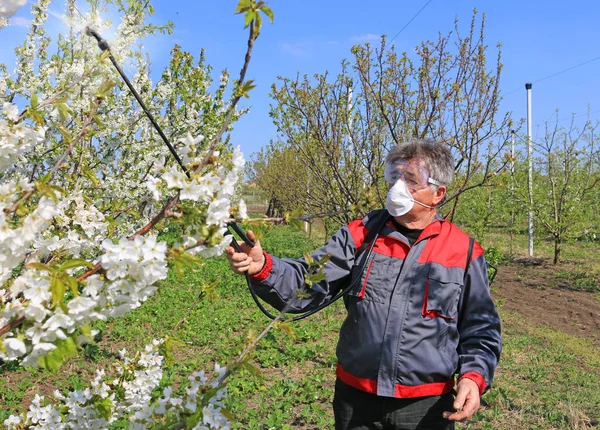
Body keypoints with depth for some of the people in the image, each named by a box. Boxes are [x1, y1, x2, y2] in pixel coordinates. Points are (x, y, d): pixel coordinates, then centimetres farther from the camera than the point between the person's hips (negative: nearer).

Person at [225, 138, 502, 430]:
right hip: (355, 397, 1)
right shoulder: (360, 235, -1)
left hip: (426, 405, -1)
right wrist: (263, 267, -28)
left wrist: (473, 375, -12)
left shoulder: (464, 252, -3)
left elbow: (480, 330, 5)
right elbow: (307, 284, -10)